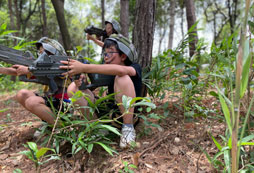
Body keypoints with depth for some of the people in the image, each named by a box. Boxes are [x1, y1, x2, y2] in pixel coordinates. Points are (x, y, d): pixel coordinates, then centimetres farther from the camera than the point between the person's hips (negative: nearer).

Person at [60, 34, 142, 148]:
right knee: (73, 88, -8)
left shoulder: (135, 68, -12)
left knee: (123, 78, -30)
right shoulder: (108, 70, 4)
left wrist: (83, 67, -40)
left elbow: (120, 70, -37)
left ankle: (128, 127, -19)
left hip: (126, 116, -5)